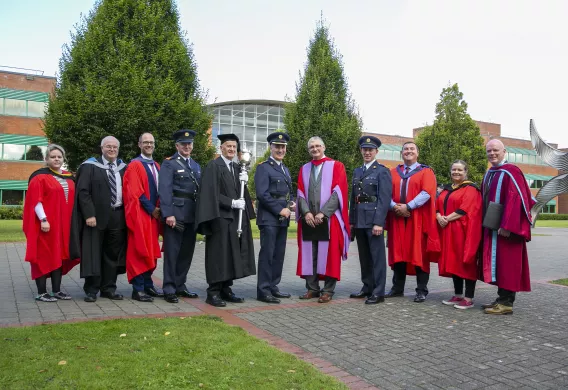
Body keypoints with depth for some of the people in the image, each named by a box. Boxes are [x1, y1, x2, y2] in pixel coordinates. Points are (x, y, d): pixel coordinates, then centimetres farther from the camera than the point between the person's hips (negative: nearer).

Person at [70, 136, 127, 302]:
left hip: (118, 217, 4)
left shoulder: (124, 168, 12)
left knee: (113, 254, 8)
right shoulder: (90, 166, 1)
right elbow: (83, 192, -6)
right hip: (96, 217, -4)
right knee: (94, 255, 1)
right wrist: (89, 214, -15)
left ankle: (109, 288, 17)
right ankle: (91, 290, 11)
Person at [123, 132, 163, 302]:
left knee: (150, 250, 11)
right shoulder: (134, 165, -7)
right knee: (139, 250, -4)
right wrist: (151, 209, -14)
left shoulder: (157, 166, 15)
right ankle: (138, 289, 1)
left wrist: (158, 209, 3)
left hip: (154, 214, 7)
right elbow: (135, 192, -14)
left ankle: (148, 284, 21)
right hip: (139, 214, -7)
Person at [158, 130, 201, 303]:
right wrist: (168, 214, -18)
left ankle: (180, 285, 21)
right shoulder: (169, 163, -2)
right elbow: (165, 190, -10)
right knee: (172, 251, -3)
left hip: (192, 214, 6)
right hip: (176, 212, -6)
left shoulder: (196, 166, 18)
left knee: (187, 251, 10)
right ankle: (169, 289, 5)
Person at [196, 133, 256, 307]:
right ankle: (213, 292, 5)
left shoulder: (237, 168, 16)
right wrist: (232, 203, -18)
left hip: (236, 217, 7)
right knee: (218, 255, -4)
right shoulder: (213, 166, -6)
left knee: (232, 254, 9)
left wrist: (244, 182, -2)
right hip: (220, 217, -7)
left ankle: (226, 290, 17)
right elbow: (212, 193, -13)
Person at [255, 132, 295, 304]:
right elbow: (262, 194, -13)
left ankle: (273, 287, 19)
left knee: (279, 254, 10)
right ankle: (263, 291, 1)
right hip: (269, 218, -8)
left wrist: (291, 203, 5)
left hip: (283, 218, 8)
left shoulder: (285, 169, 20)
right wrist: (280, 210, -14)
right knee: (267, 254, -5)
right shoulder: (263, 168, -5)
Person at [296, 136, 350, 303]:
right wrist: (306, 213, -9)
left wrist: (323, 213, -14)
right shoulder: (304, 169, 15)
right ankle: (312, 289, 13)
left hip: (330, 218, -4)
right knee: (309, 254, 5)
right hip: (308, 219, 4)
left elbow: (338, 191, -7)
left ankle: (328, 291, 6)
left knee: (329, 254, -2)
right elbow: (301, 193, 8)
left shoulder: (336, 166, 3)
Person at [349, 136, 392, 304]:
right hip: (359, 220, 7)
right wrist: (351, 221, 12)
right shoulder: (357, 171, 17)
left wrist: (379, 222, -18)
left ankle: (378, 292, 4)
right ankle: (367, 287, 24)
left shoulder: (382, 171, -3)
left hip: (374, 220, -6)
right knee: (364, 256, 13)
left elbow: (384, 199, -11)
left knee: (377, 256, -2)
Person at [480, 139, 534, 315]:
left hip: (506, 228, -8)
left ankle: (506, 303, 3)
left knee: (507, 263, -3)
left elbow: (515, 199, -20)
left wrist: (506, 226, -24)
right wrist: (485, 223, 10)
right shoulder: (489, 174, 14)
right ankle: (502, 298, 20)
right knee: (497, 263, 12)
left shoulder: (511, 172, -12)